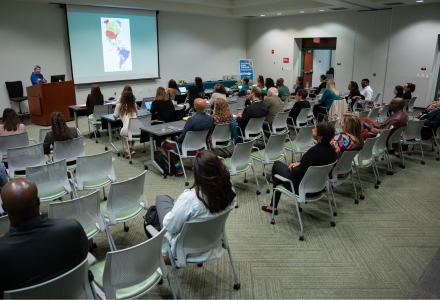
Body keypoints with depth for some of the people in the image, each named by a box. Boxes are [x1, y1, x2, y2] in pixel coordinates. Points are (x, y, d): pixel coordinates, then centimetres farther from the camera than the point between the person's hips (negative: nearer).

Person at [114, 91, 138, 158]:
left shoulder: (119, 105, 5)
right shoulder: (134, 105, 15)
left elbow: (115, 117, 20)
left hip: (127, 130, -3)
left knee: (122, 133, 33)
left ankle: (129, 147, 10)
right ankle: (131, 148, 26)